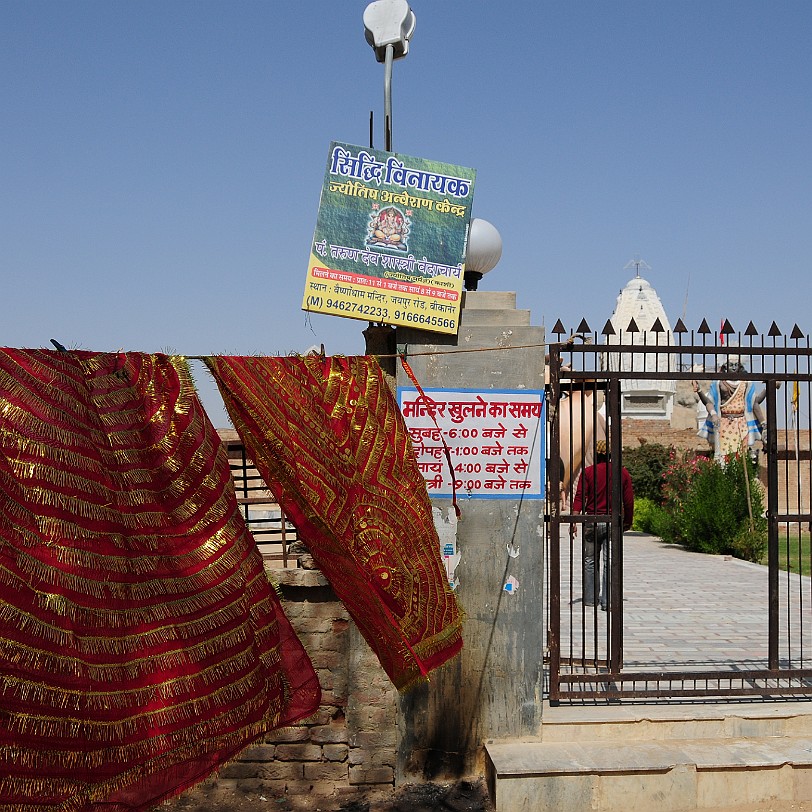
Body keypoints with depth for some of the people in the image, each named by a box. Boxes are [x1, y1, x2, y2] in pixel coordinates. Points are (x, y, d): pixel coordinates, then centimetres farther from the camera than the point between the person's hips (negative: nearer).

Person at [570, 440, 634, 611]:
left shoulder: (588, 472, -2)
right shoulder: (623, 473, 4)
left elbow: (580, 497, -10)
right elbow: (629, 501, 5)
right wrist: (628, 522, 17)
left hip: (592, 521, 0)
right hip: (613, 522, 0)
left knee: (590, 561, 12)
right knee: (610, 562, 1)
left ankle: (590, 598, 17)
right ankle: (607, 601, -3)